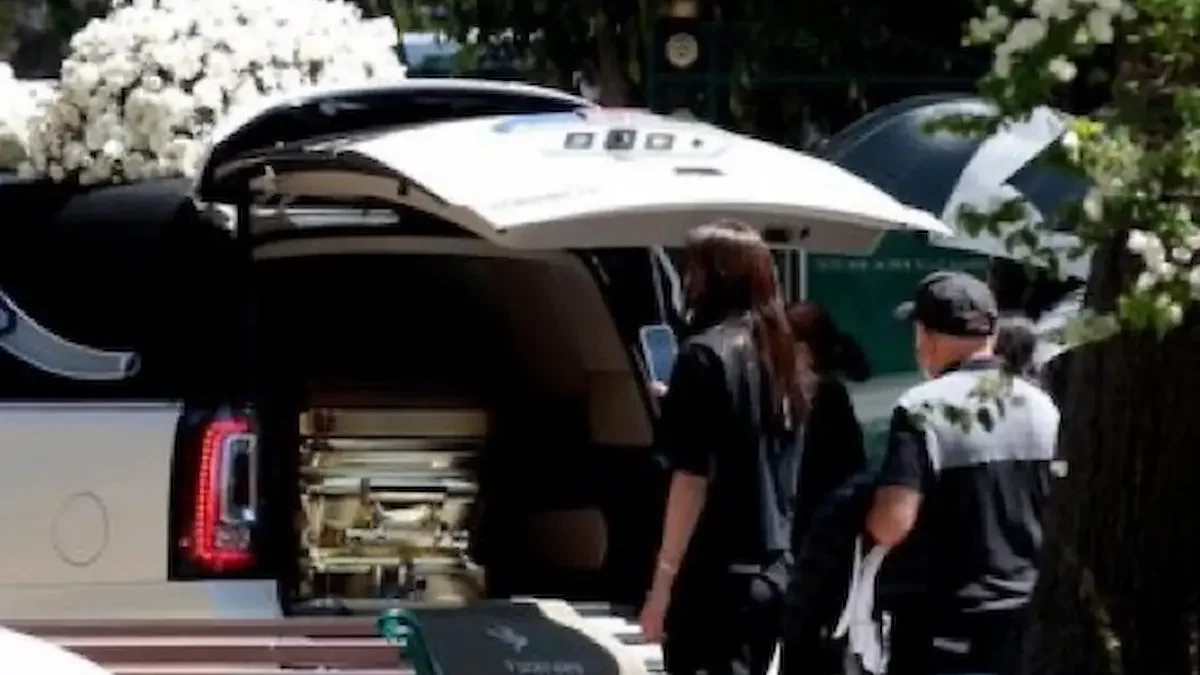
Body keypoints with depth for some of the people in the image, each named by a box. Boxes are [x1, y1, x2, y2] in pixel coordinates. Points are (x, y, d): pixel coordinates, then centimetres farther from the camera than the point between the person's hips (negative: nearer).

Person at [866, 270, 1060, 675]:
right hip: (1026, 610, 6)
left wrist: (869, 521, 0)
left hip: (947, 618, -6)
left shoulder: (925, 410, -15)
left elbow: (893, 522, -22)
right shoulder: (1041, 407, 5)